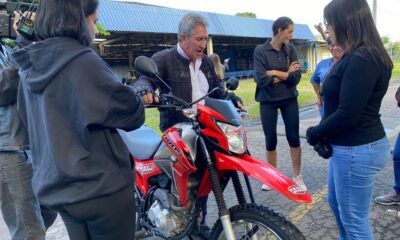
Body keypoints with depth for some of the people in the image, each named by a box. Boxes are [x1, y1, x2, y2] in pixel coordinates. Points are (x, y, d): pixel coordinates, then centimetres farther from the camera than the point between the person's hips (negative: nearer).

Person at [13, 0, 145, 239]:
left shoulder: (29, 69, 4)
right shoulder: (82, 61, -20)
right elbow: (133, 114, -15)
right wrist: (131, 95, 7)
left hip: (57, 188, 7)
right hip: (101, 188, -7)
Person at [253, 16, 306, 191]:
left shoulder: (291, 50, 2)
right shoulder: (260, 50, -8)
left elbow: (296, 77, -9)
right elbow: (261, 79, -18)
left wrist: (275, 73, -17)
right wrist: (286, 74, -12)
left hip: (289, 100, 2)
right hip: (268, 101, -2)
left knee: (294, 138, 5)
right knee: (270, 140, 8)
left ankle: (297, 177, 21)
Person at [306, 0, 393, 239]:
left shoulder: (360, 60, -23)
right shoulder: (358, 56, 11)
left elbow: (347, 115, -26)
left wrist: (316, 133, -10)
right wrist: (323, 133, 3)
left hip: (357, 150, -11)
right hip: (349, 146, 11)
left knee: (354, 220, 5)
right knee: (336, 203, 26)